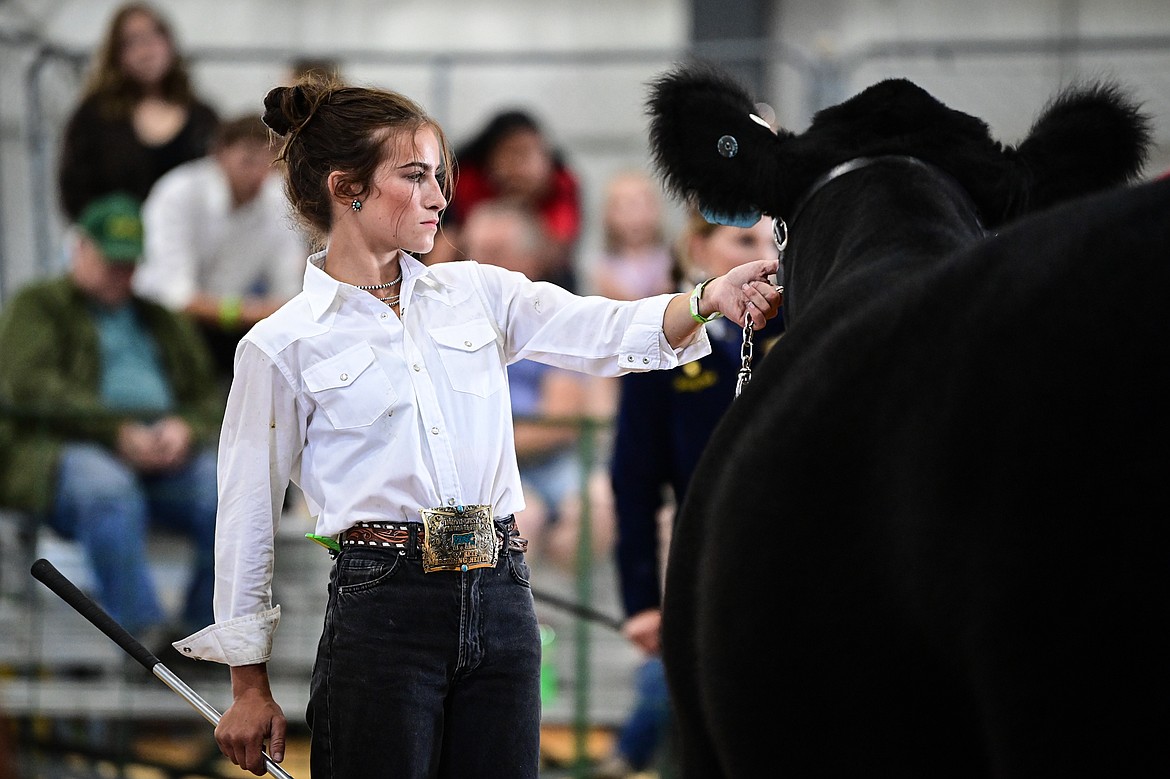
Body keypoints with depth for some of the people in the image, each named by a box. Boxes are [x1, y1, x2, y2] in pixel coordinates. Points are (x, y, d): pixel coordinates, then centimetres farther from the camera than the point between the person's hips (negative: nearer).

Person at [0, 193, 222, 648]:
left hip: (168, 454, 4)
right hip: (67, 451, -4)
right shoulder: (37, 307, 16)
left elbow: (208, 400, 22)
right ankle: (144, 626, -47)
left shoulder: (164, 321, 30)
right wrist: (118, 432, -14)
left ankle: (207, 631, -28)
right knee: (106, 488, -40)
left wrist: (185, 429, -6)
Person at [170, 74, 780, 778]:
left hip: (501, 598, 4)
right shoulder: (282, 347, 0)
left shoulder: (478, 292, 12)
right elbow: (249, 515, 4)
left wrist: (710, 299, -22)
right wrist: (250, 689, 3)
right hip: (382, 609, -4)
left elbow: (607, 334, -1)